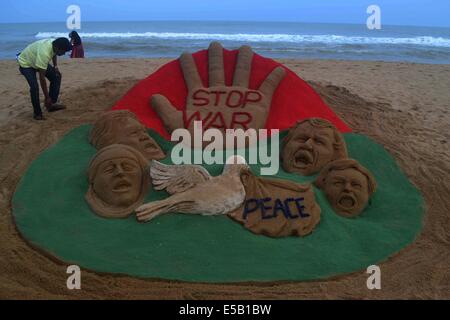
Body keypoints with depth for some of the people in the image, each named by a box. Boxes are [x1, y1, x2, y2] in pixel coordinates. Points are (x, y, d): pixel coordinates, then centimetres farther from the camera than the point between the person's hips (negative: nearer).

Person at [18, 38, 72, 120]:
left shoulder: (55, 43, -19)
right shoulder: (44, 53, -42)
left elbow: (54, 54, 12)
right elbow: (42, 78, -37)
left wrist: (55, 66, -3)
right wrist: (47, 97, -33)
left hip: (39, 61, 8)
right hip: (26, 64, -8)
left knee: (56, 76, -2)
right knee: (34, 87, -23)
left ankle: (52, 104, 3)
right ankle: (37, 113, -6)